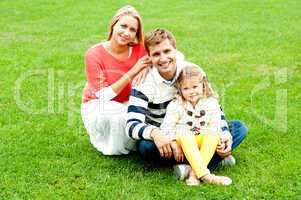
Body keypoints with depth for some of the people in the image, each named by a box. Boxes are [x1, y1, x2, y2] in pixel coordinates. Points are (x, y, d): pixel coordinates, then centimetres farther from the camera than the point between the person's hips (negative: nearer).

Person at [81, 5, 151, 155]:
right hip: (98, 106, -3)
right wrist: (132, 73, -29)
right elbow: (103, 96, -22)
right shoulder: (94, 54, -20)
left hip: (127, 104, 4)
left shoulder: (139, 50, -13)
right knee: (117, 114, -36)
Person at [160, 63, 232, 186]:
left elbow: (215, 127, 0)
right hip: (183, 142, -2)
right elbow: (167, 128, -8)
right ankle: (205, 175, -48)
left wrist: (220, 141, -18)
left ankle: (194, 172, -37)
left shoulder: (211, 103, 1)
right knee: (186, 136, -36)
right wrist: (175, 146, -18)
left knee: (213, 135, -30)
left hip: (204, 141, 2)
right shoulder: (176, 105, -5)